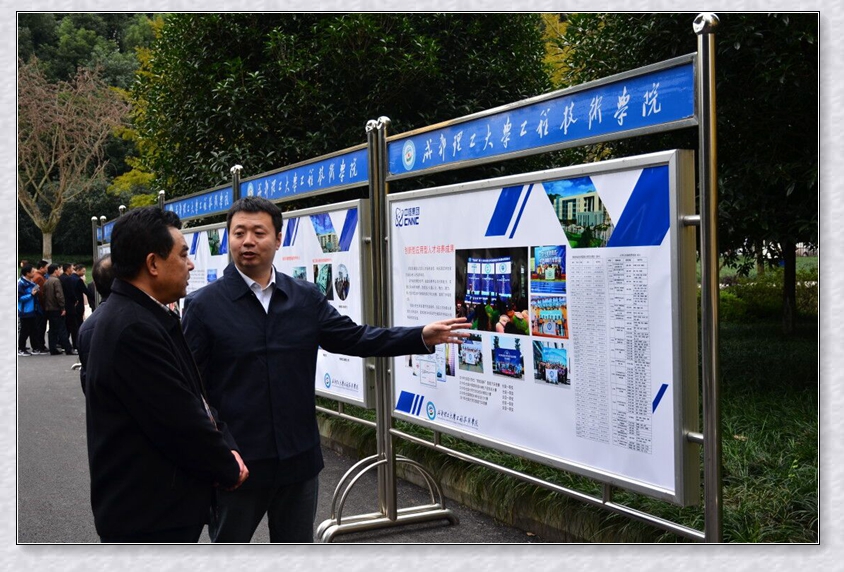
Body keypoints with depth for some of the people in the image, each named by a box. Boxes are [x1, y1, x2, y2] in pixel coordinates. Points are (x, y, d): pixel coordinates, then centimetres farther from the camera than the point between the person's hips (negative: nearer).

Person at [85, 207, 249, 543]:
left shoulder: (143, 317, 10)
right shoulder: (134, 329, -24)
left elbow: (192, 399, 13)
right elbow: (181, 423, -24)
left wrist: (226, 449, -1)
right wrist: (229, 469, -9)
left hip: (160, 503, 10)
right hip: (149, 516, -10)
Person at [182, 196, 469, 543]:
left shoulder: (306, 298, 4)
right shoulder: (204, 305, -6)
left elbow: (353, 338, 7)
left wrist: (421, 337, -3)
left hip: (298, 456, 4)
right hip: (234, 460, -3)